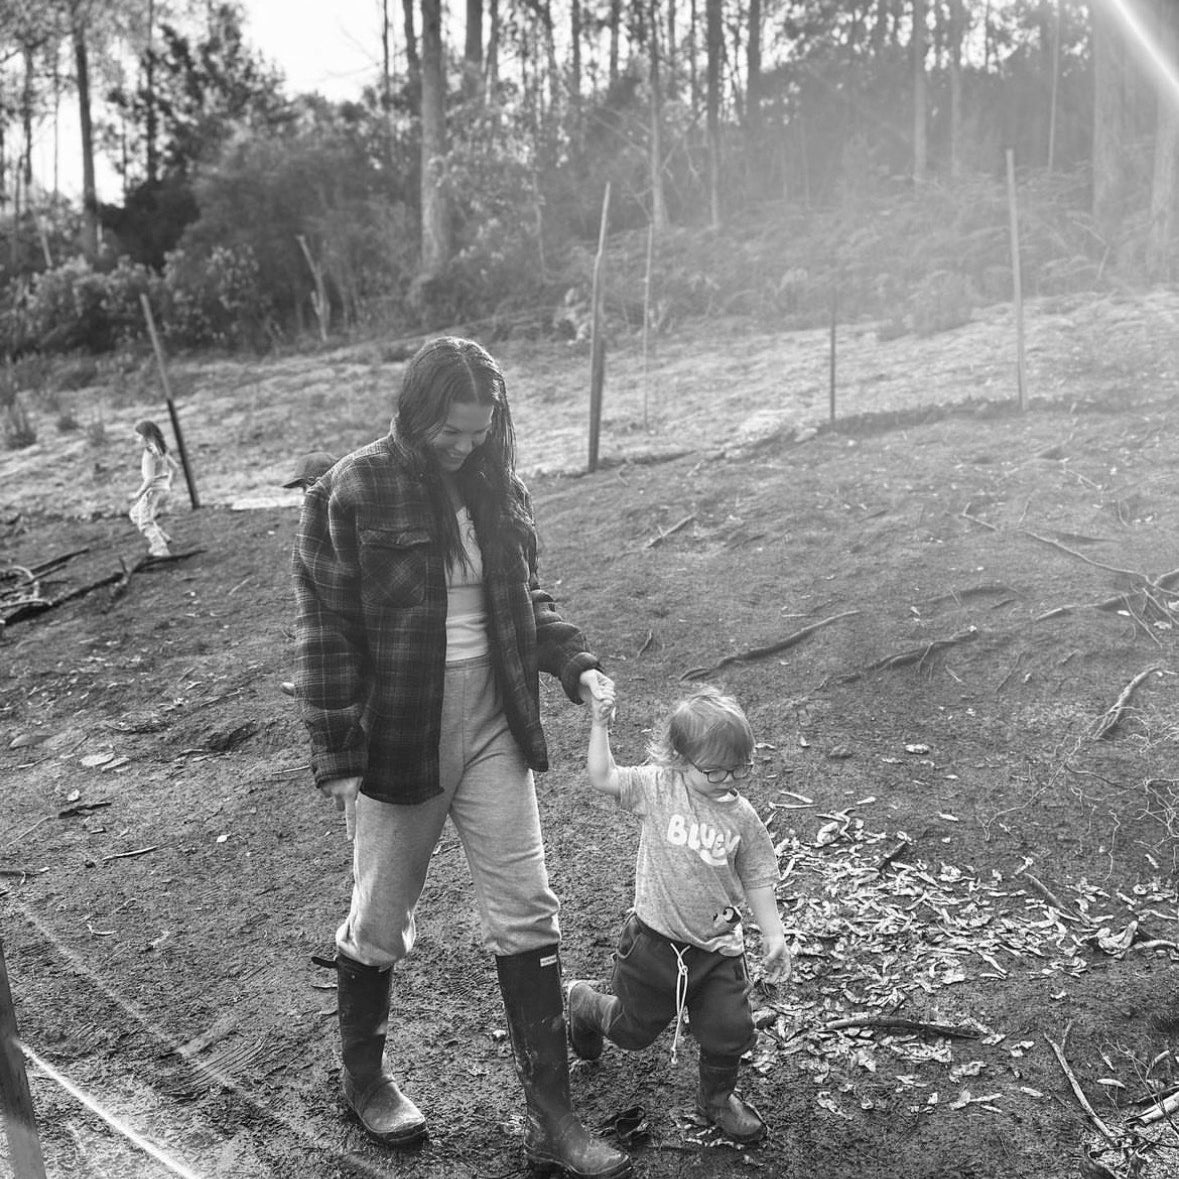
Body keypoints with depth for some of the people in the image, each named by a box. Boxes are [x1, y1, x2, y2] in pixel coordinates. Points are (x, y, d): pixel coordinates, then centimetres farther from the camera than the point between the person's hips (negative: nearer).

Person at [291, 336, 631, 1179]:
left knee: (527, 916, 5)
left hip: (493, 732, 5)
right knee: (381, 921, 14)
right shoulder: (353, 495, -13)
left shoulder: (497, 486, 3)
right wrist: (339, 757, -13)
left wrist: (576, 663, -3)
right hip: (398, 742, -4)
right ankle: (363, 1077, 40)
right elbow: (326, 632, -12)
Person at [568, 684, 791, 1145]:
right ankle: (583, 1002, 48)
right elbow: (602, 777, -16)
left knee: (730, 1031, 0)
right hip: (655, 939, -2)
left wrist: (773, 935, 2)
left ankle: (716, 1098, 32)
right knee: (634, 1030, 14)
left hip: (717, 947, 2)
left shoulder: (742, 817, -4)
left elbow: (756, 879, 4)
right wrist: (600, 725, -23)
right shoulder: (657, 787, -12)